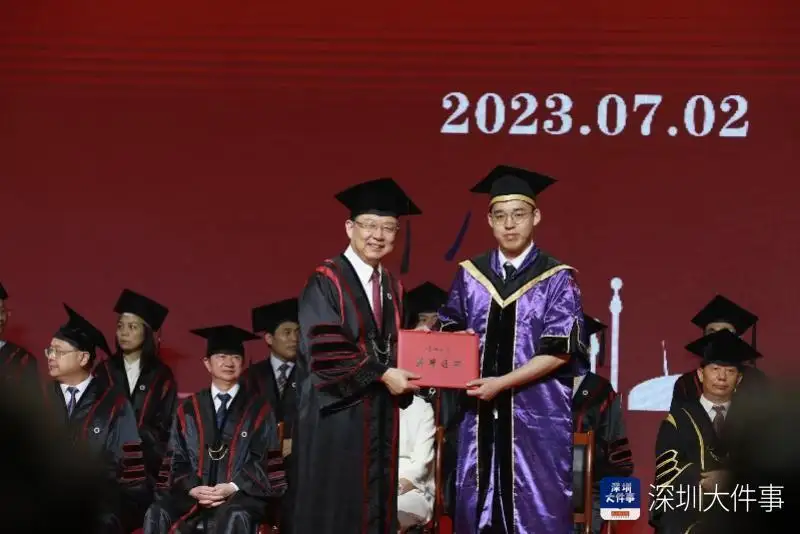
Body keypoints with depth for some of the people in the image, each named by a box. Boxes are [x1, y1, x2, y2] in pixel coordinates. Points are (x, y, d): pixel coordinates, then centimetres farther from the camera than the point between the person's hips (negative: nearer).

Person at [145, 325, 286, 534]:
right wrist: (192, 488, -10)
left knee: (234, 517, -38)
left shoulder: (258, 410, 10)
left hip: (242, 493, -2)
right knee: (157, 514, -28)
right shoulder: (188, 409, 15)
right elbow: (177, 458, 11)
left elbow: (265, 459, 3)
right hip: (194, 491, 2)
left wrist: (232, 487, -13)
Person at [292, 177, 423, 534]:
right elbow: (324, 351, -16)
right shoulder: (326, 282, -8)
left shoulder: (392, 287, 12)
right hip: (338, 412, -6)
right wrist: (382, 375, -17)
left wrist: (405, 377, -4)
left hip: (382, 413, 6)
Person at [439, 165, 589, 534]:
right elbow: (448, 331, 14)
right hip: (480, 415, 3)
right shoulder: (470, 274, 8)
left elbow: (558, 351, -8)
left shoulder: (556, 279, -2)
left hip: (538, 418, -3)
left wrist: (501, 383, -16)